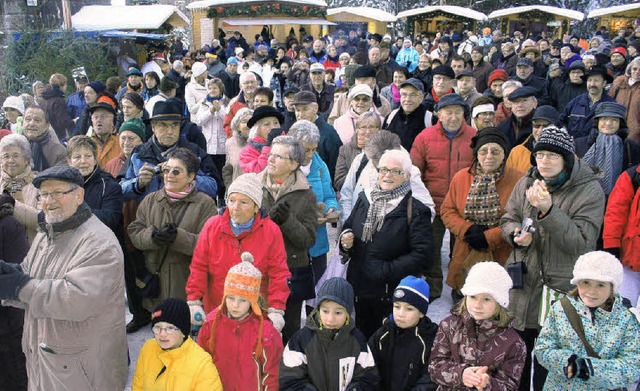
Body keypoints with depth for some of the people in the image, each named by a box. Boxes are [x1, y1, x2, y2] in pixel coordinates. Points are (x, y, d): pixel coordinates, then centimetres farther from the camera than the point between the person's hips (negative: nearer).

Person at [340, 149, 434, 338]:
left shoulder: (416, 211, -11)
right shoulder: (365, 199, 6)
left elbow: (423, 256, -17)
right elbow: (347, 228, 19)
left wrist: (386, 270, -20)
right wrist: (345, 240, -5)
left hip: (392, 296, -5)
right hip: (358, 288, 5)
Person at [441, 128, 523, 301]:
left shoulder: (518, 180, -6)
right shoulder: (461, 177, 5)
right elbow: (447, 210, 8)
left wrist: (489, 237, -16)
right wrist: (467, 229, -10)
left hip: (502, 259, -2)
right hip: (465, 257, 3)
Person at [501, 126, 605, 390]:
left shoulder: (589, 190, -10)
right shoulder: (526, 183, 3)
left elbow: (581, 242, -17)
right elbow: (508, 220, 13)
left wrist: (547, 210, -29)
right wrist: (516, 234, -11)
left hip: (563, 289, -4)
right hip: (524, 282, 4)